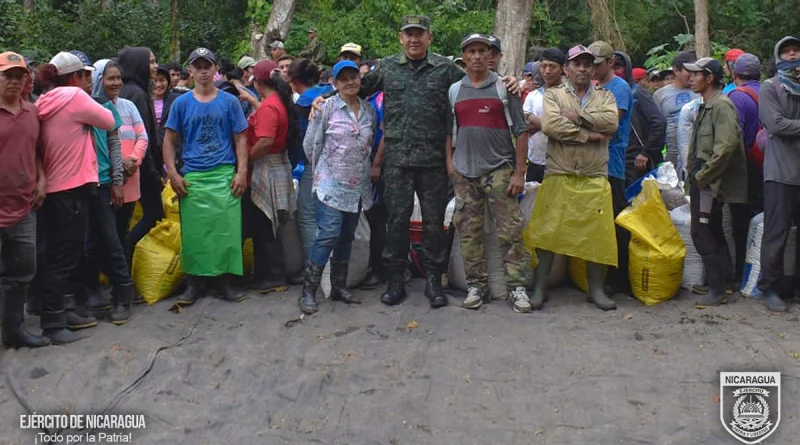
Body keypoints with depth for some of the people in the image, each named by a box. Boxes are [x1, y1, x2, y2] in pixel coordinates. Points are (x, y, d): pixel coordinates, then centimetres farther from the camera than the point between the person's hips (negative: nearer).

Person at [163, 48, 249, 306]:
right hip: (192, 177, 1)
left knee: (227, 229, -2)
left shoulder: (229, 102, 7)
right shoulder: (181, 103, 8)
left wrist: (241, 171, -4)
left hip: (225, 176, 0)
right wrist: (173, 173, -2)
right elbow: (169, 140, 9)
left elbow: (240, 139, 7)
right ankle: (194, 282, 14)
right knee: (193, 232, 1)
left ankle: (224, 281, 11)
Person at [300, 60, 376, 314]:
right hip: (331, 184, -5)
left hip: (358, 186, 5)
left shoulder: (369, 110, 8)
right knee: (328, 235, -13)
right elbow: (310, 144, -3)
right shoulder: (327, 107, -6)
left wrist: (368, 167, 12)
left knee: (347, 237, 11)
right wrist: (322, 169, 5)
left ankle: (339, 287, 23)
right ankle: (308, 292, -6)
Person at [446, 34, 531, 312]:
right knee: (469, 232, 5)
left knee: (510, 231, -5)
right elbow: (448, 130, 17)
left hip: (499, 169, -3)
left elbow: (521, 131, 0)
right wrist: (449, 161, 3)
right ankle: (476, 285, 15)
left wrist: (519, 172, -6)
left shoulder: (504, 87, 2)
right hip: (464, 172, 3)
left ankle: (517, 286, 4)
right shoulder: (454, 90, 11)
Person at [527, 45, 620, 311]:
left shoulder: (605, 97, 12)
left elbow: (611, 122, -9)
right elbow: (550, 125, -14)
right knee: (547, 232, 0)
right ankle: (540, 287, 11)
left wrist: (578, 115, -11)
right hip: (558, 177, -2)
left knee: (597, 235, 4)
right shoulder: (553, 95, 6)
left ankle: (596, 289, 17)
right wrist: (587, 135, -12)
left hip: (594, 179, 2)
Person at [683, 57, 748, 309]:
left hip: (711, 183, -10)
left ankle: (717, 290, -1)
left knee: (703, 235, -9)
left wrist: (703, 175, -17)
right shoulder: (706, 106, 18)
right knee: (712, 234, 14)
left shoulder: (722, 105, -13)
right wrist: (695, 176, 14)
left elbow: (726, 147, -23)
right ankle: (721, 282, 23)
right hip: (702, 182, 10)